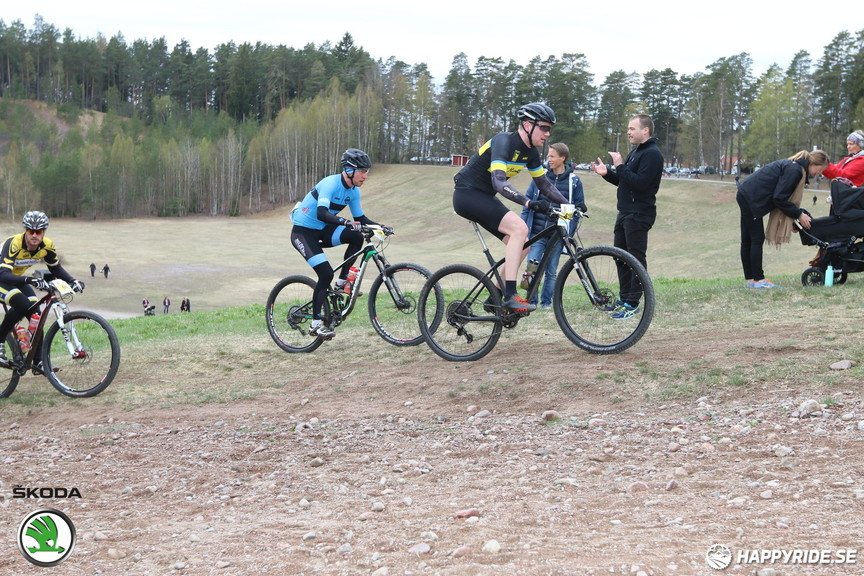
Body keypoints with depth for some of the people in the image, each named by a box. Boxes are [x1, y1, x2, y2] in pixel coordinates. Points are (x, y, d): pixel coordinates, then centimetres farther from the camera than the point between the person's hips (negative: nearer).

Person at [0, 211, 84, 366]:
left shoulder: (47, 245, -17)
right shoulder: (14, 244, -35)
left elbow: (56, 268, 0)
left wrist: (73, 281, -18)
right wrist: (29, 280, -58)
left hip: (17, 279, 6)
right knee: (22, 305, -31)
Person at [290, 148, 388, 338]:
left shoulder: (353, 191, -1)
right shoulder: (331, 184, -25)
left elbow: (360, 218, 6)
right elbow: (321, 213, -38)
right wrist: (347, 222, -50)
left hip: (322, 230, 7)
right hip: (303, 232, -7)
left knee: (357, 237, -19)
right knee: (326, 274, -18)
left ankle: (343, 280, -3)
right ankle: (316, 323, -7)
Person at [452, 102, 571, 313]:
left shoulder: (529, 152, 4)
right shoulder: (503, 142, -23)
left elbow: (544, 183, 13)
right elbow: (498, 181, -36)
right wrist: (529, 203, -45)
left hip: (485, 197, 9)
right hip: (467, 193, -9)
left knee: (522, 244, 2)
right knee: (519, 228, -25)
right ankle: (510, 296, -26)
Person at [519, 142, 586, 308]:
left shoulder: (574, 181, 2)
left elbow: (578, 208, 5)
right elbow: (527, 202, 9)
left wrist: (569, 233, -5)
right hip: (537, 233, 0)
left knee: (551, 271, 7)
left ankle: (546, 301, 21)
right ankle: (531, 301, 6)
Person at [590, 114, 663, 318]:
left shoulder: (652, 154, -14)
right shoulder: (635, 152, 19)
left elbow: (640, 183, -24)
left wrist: (620, 166, -20)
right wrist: (607, 173, 5)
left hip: (639, 214, -10)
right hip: (626, 211, 10)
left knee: (636, 256, -6)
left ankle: (633, 303, -2)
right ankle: (624, 299, 21)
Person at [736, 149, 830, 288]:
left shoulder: (794, 166, 13)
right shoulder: (795, 170, -18)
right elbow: (779, 198, -20)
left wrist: (798, 213, 8)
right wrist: (798, 215, -11)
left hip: (746, 195, 11)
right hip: (751, 198, -11)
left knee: (747, 240, 11)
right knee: (757, 239, -6)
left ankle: (750, 278, 16)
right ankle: (758, 279, -4)